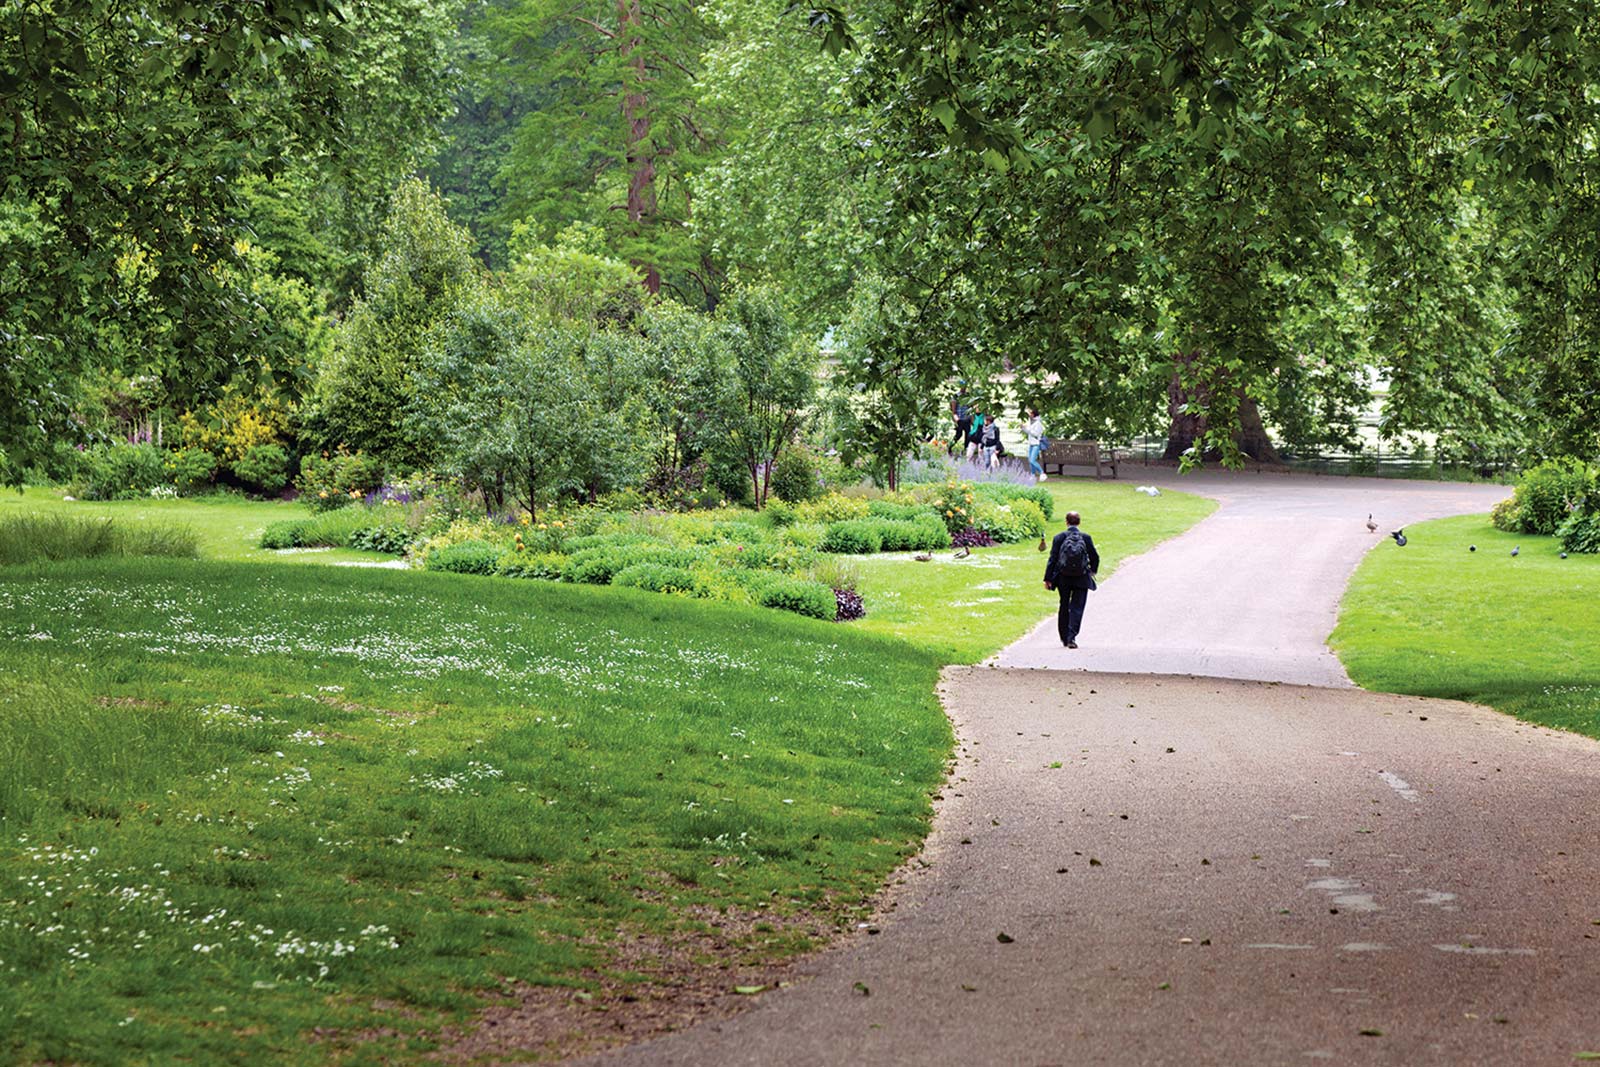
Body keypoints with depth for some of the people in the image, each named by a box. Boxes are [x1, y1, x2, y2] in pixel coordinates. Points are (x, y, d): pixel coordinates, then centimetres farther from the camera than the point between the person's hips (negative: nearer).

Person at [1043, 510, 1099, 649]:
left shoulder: (1059, 537, -6)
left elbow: (1052, 559, -6)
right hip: (1082, 579, -1)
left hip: (1063, 578, 1)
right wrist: (1092, 570, 24)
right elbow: (1095, 558, 3)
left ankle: (1064, 637, 24)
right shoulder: (1086, 538, -5)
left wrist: (1048, 579, -2)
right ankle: (1071, 637, -12)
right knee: (1077, 608, 1)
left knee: (1064, 606, 16)